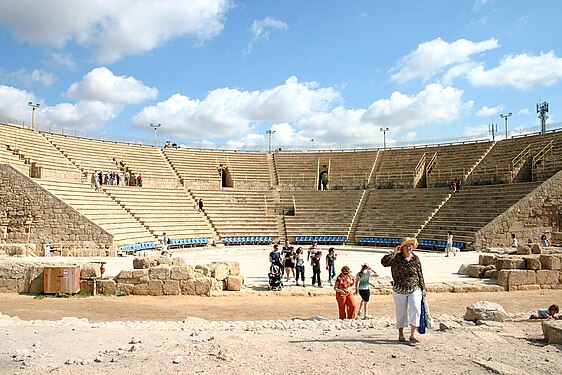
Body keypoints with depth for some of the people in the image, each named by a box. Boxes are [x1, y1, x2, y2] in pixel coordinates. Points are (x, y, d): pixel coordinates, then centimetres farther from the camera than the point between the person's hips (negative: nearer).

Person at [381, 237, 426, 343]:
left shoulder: (416, 259, 2)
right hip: (399, 290, -1)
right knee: (401, 312, 9)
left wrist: (422, 289, 12)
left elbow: (420, 275, 11)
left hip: (414, 289, 1)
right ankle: (401, 334, 27)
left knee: (415, 309, -16)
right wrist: (394, 253, -21)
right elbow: (384, 262, -21)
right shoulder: (396, 258, -5)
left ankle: (412, 335, -7)